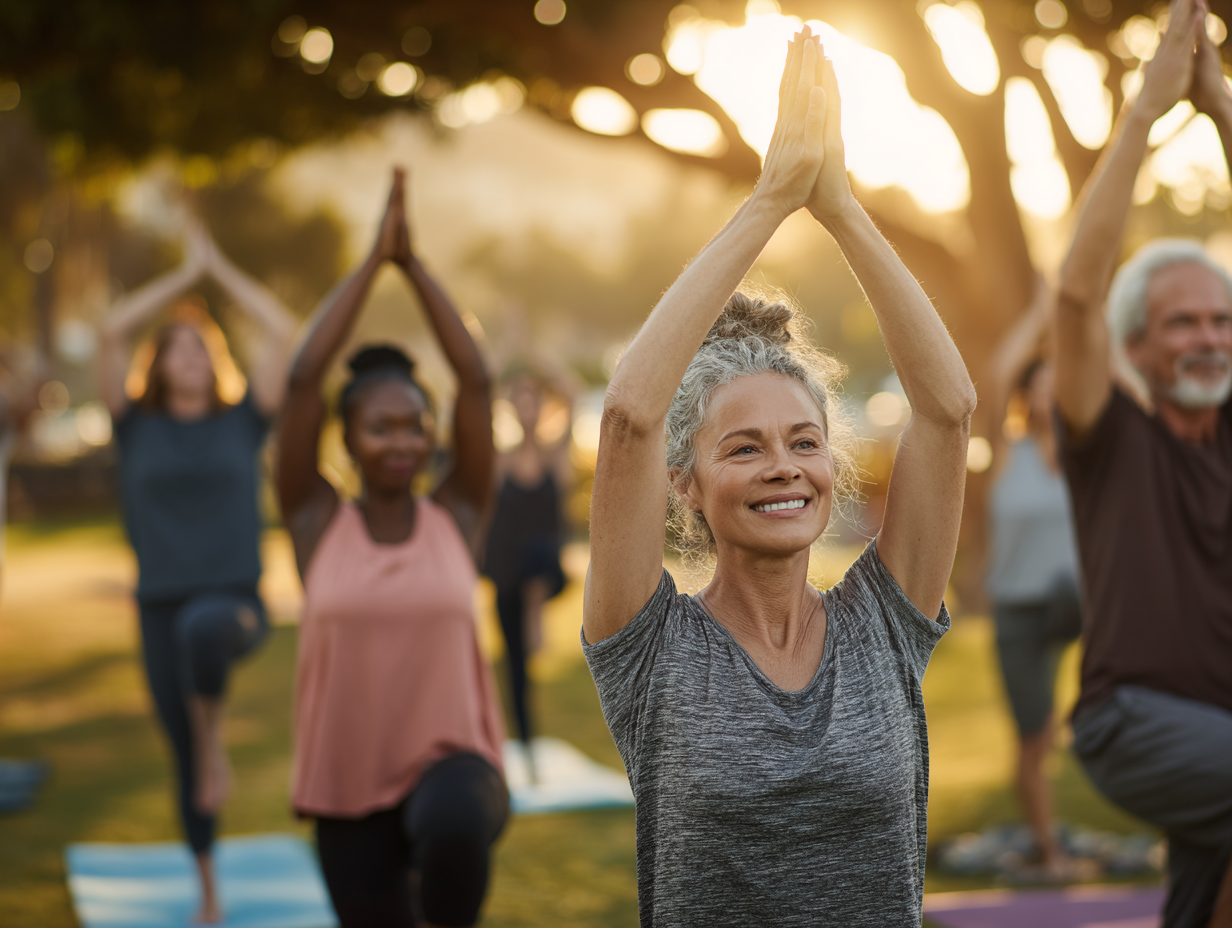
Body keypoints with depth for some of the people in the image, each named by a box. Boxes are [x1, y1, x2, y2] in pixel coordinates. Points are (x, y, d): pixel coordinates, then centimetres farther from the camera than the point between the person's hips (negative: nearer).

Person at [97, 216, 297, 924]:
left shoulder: (242, 422, 6)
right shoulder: (138, 428, 7)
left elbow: (285, 333, -1)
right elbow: (113, 332, -4)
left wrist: (220, 267, 6)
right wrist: (185, 273, 3)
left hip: (236, 602, -2)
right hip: (161, 607, 2)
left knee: (203, 627, -40)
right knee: (184, 758, 6)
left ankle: (216, 740, -17)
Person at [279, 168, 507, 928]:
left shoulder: (458, 519, 1)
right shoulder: (316, 523, 1)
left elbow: (478, 381, -6)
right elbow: (303, 379, -8)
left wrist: (414, 262, -5)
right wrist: (372, 260, -7)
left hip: (453, 760, -2)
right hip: (350, 787, 2)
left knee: (454, 826, -38)